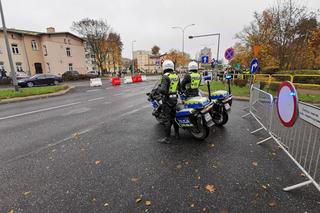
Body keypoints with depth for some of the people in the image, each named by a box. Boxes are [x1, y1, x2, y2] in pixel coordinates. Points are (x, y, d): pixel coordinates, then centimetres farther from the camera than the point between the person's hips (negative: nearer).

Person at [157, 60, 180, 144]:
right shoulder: (176, 76, 7)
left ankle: (167, 138, 7)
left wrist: (159, 88, -7)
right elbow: (179, 88, 17)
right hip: (175, 98, 8)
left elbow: (163, 90, -27)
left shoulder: (165, 76, -17)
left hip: (167, 99, -8)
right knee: (174, 116, 19)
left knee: (167, 119, -1)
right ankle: (176, 134, 31)